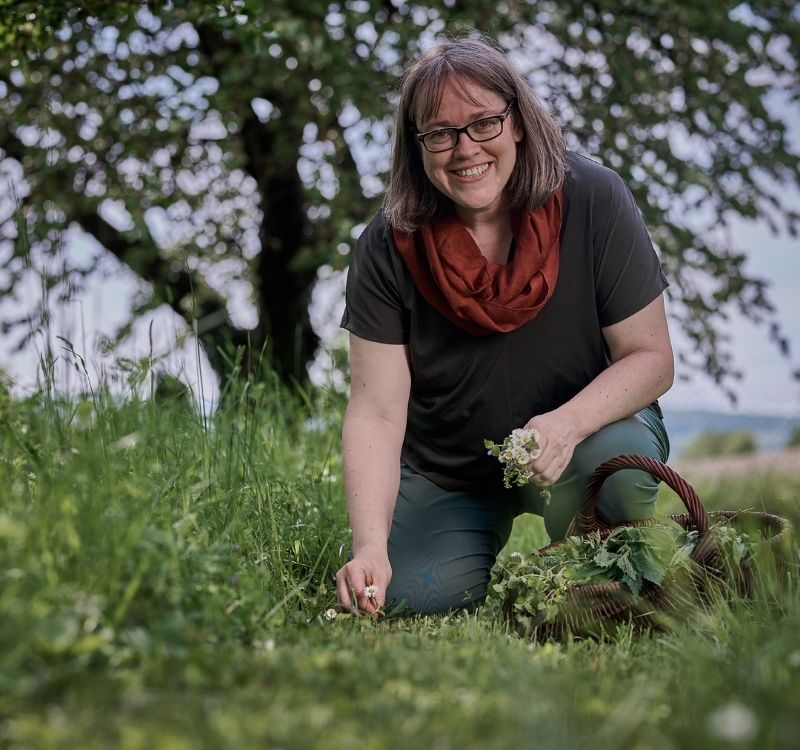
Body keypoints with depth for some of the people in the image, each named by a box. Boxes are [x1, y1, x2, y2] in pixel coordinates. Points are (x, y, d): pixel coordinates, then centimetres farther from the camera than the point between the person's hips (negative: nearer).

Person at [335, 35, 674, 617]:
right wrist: (370, 548, -32)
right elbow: (376, 411, -18)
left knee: (614, 460, -34)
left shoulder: (593, 202, -17)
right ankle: (495, 527, 18)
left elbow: (651, 356, -15)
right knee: (415, 596, -17)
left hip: (591, 423, -1)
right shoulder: (389, 248, -15)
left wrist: (568, 425, -35)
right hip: (446, 473, 2)